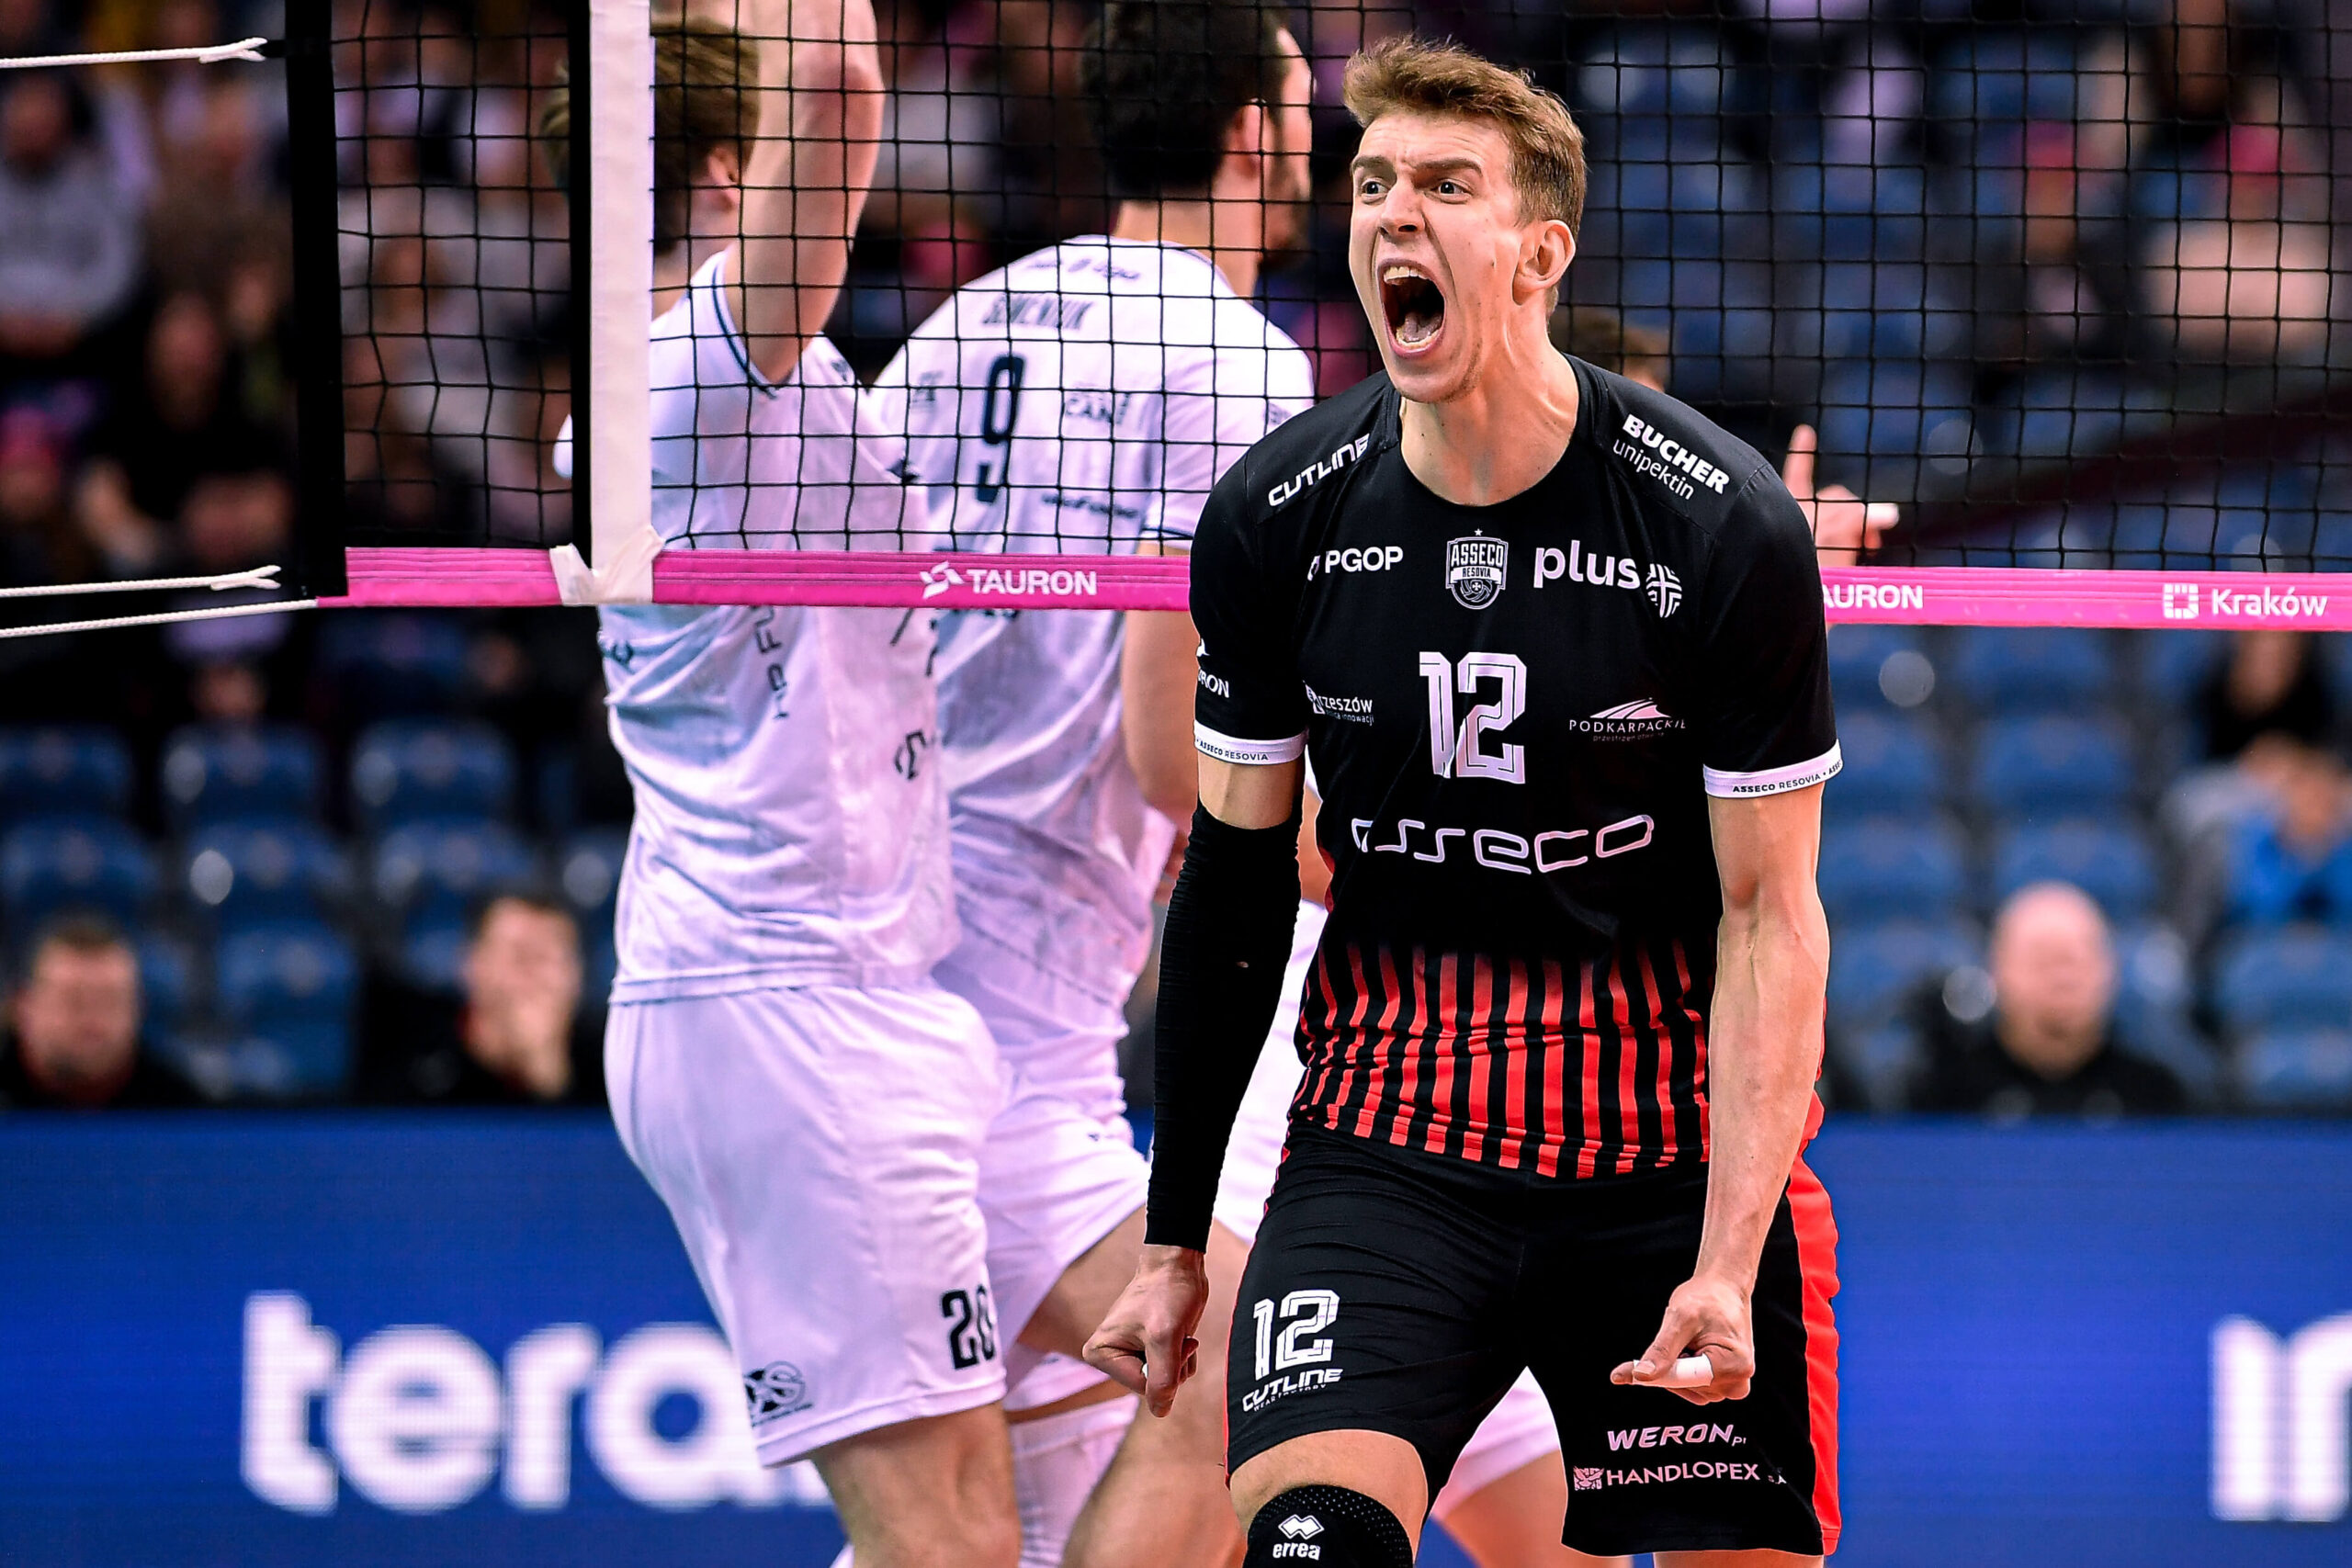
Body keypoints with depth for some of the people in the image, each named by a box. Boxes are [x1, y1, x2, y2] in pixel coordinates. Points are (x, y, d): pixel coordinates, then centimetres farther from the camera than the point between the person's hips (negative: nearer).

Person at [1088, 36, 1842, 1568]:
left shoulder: (1724, 523, -10)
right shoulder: (1275, 514, -2)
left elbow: (1769, 911, -7)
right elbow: (1236, 870, 9)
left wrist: (1727, 1259, -17)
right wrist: (1176, 1238, 12)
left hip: (1673, 1150, -1)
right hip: (1388, 1126, 1)